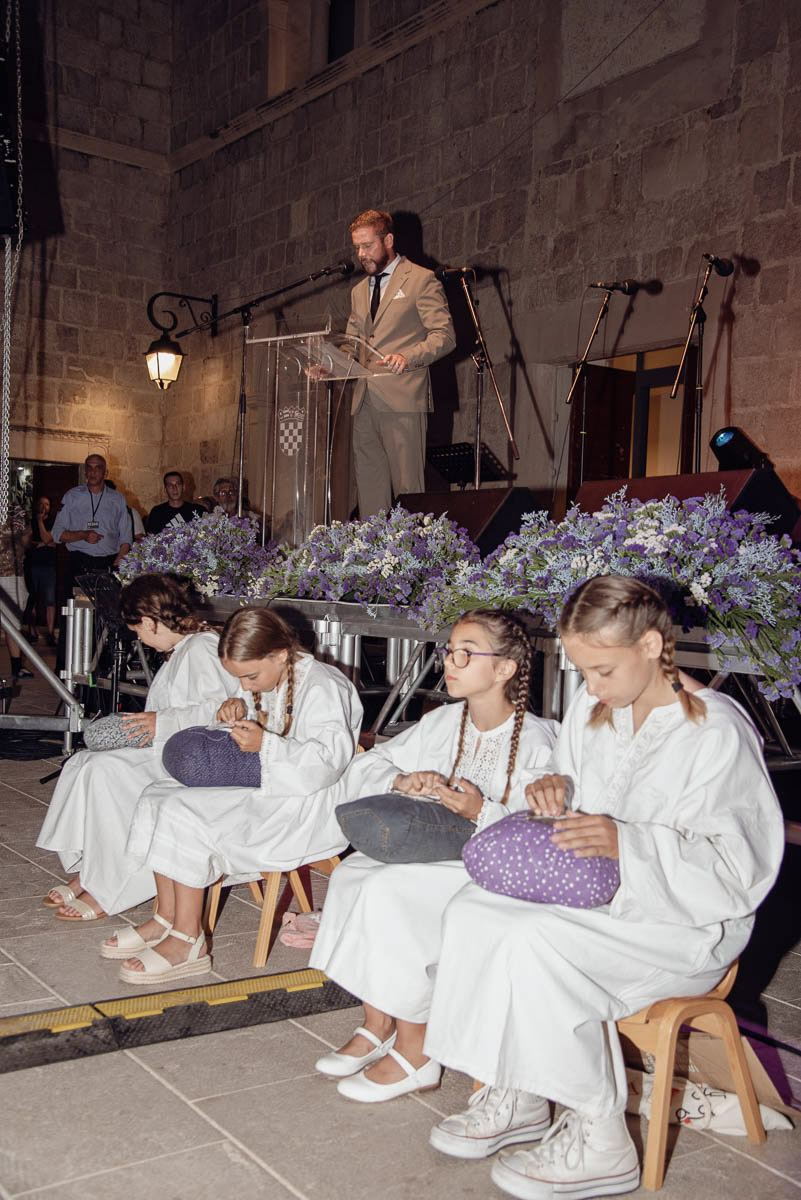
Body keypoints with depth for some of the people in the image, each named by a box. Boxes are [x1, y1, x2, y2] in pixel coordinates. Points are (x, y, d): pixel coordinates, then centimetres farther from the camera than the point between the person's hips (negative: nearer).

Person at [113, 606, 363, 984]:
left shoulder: (323, 687, -17)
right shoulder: (268, 682, 11)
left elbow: (329, 758, -26)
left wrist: (265, 744, -33)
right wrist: (239, 710, 0)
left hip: (309, 810, -10)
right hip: (263, 792, 10)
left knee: (185, 815, -22)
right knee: (158, 797, 1)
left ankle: (187, 942, -13)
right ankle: (167, 920, 3)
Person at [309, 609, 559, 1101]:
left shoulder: (536, 741, -11)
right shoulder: (442, 723, 10)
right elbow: (363, 769, 10)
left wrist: (482, 813, -30)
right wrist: (400, 782, -10)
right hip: (429, 853, 7)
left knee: (388, 890, -28)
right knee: (352, 872, -19)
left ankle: (414, 1052, -14)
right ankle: (377, 1027, -7)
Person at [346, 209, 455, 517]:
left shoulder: (421, 280, 2)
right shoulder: (359, 291, 23)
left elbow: (444, 335, -5)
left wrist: (408, 358, -22)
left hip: (402, 399, -6)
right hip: (365, 401, 7)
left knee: (407, 487, -8)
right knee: (368, 488, 5)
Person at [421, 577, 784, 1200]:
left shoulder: (719, 733, -17)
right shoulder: (594, 705, 4)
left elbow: (738, 868, -19)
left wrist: (627, 843, -32)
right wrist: (556, 787, -6)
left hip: (687, 924, -7)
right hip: (595, 893, 7)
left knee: (539, 940, -30)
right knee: (474, 908, -15)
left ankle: (598, 1140, -15)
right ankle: (512, 1098, -5)